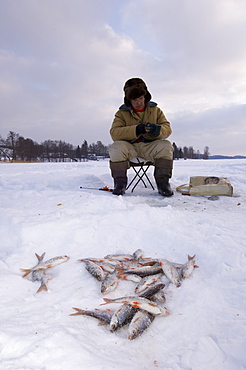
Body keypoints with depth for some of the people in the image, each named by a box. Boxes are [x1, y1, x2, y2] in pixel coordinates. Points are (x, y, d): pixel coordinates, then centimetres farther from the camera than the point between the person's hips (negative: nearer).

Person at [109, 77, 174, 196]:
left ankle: (163, 182, -14)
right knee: (116, 147, -31)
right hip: (130, 146, -1)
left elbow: (167, 129, 2)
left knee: (166, 146, -27)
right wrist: (136, 129, -26)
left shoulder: (155, 110, 10)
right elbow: (114, 133, -12)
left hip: (150, 146, 1)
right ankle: (120, 183, -13)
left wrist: (157, 129, -24)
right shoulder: (122, 113, 3)